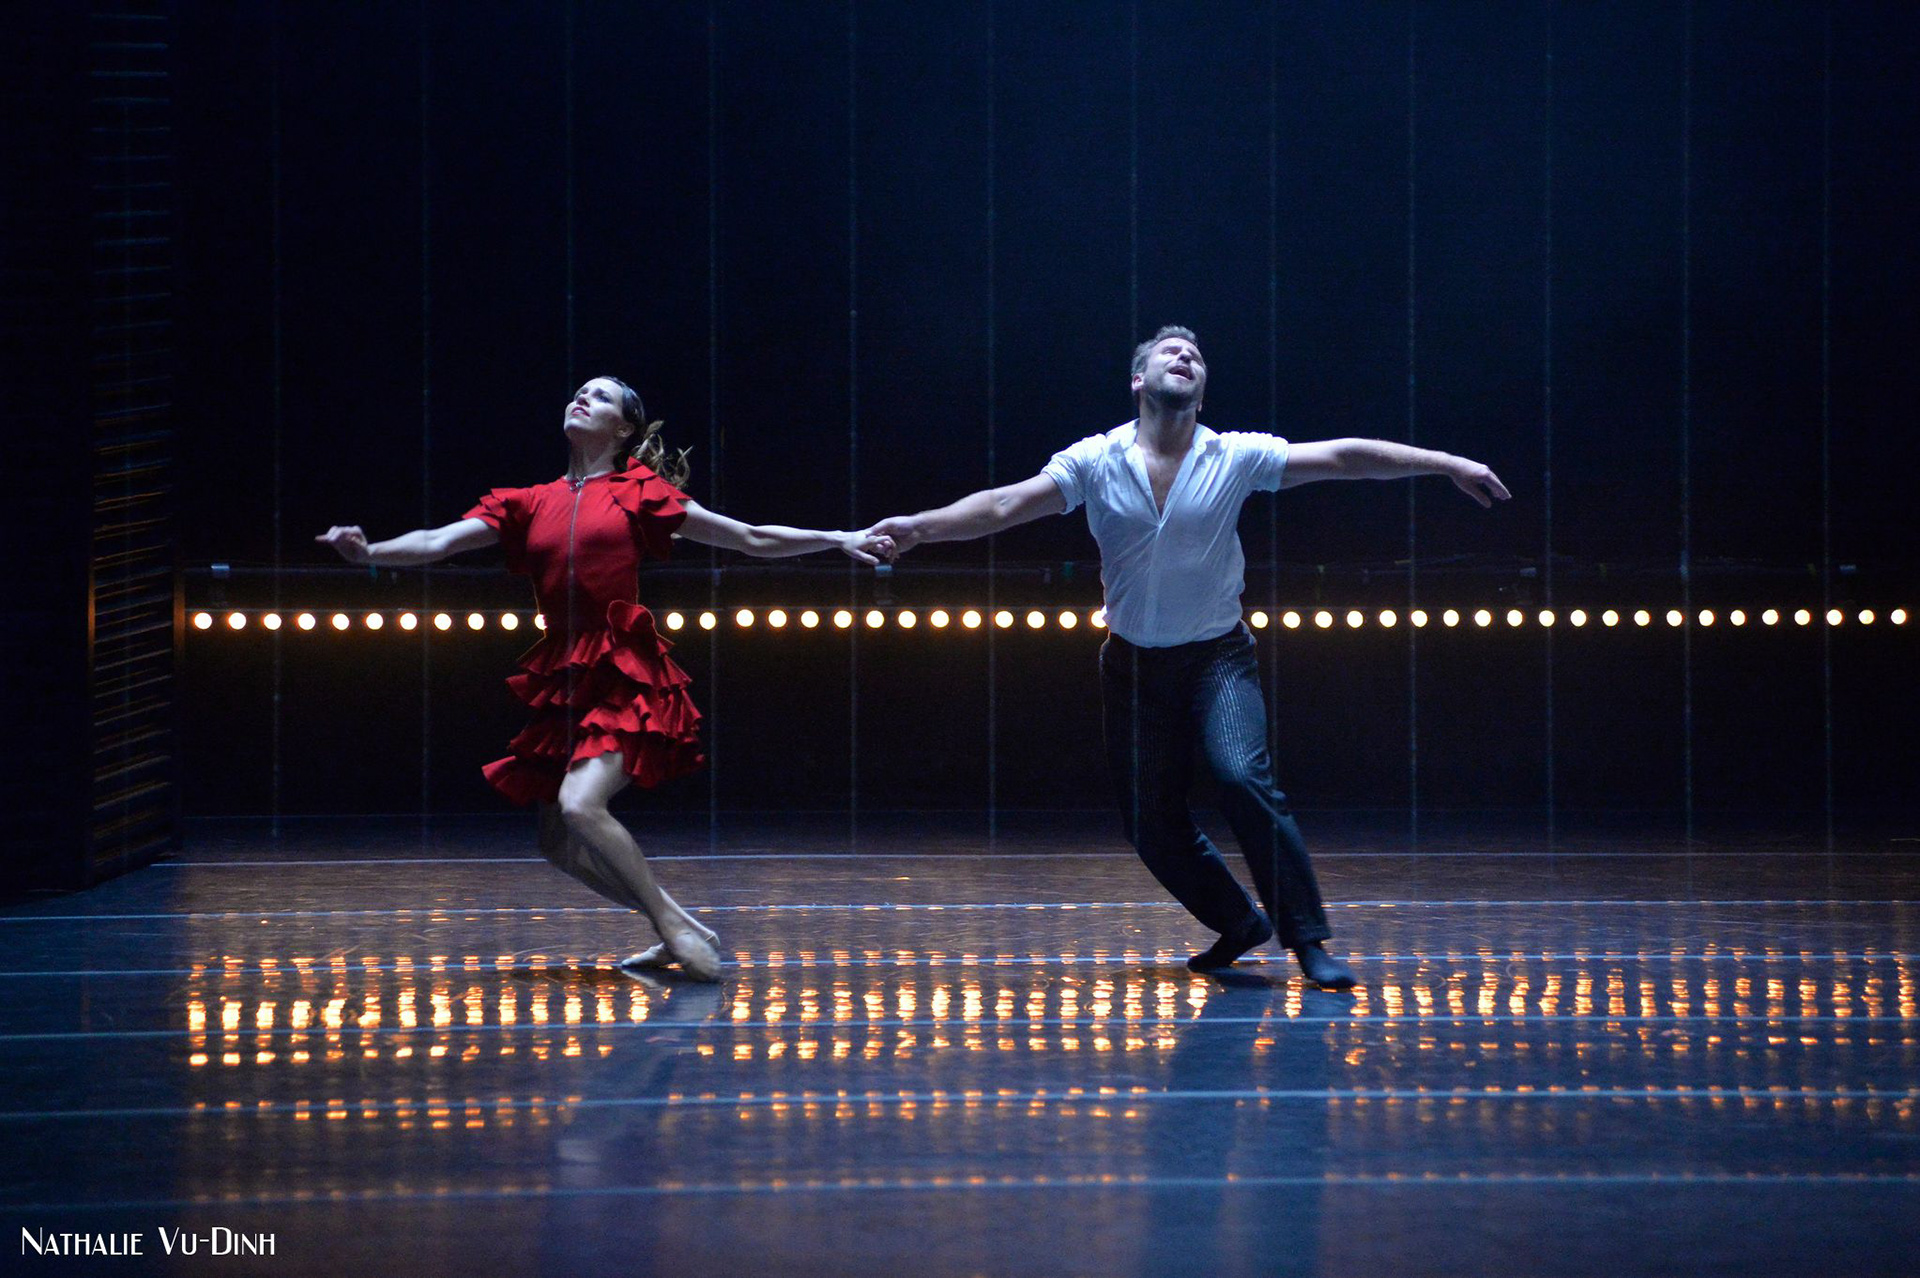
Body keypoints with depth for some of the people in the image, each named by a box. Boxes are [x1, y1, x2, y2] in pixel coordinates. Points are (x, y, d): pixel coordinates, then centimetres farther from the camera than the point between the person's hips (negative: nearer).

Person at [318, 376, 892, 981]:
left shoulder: (638, 494, 3)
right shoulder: (530, 504, 13)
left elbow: (751, 538, 7)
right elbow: (439, 541, 3)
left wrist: (840, 540, 4)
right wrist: (372, 552, -14)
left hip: (625, 680, -6)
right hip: (567, 682, 6)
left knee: (580, 805, -25)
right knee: (559, 843, 5)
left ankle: (677, 929, -12)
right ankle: (679, 930, 18)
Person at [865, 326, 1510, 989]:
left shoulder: (1236, 457, -7)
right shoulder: (1095, 462, -6)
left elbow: (1343, 457, -10)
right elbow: (1005, 505, -14)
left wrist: (1445, 463, -13)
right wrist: (920, 526, -27)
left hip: (1217, 657, -2)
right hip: (1134, 665, 2)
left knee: (1244, 778, -24)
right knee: (1150, 821, 3)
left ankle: (1308, 940, -15)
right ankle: (1239, 923, 27)